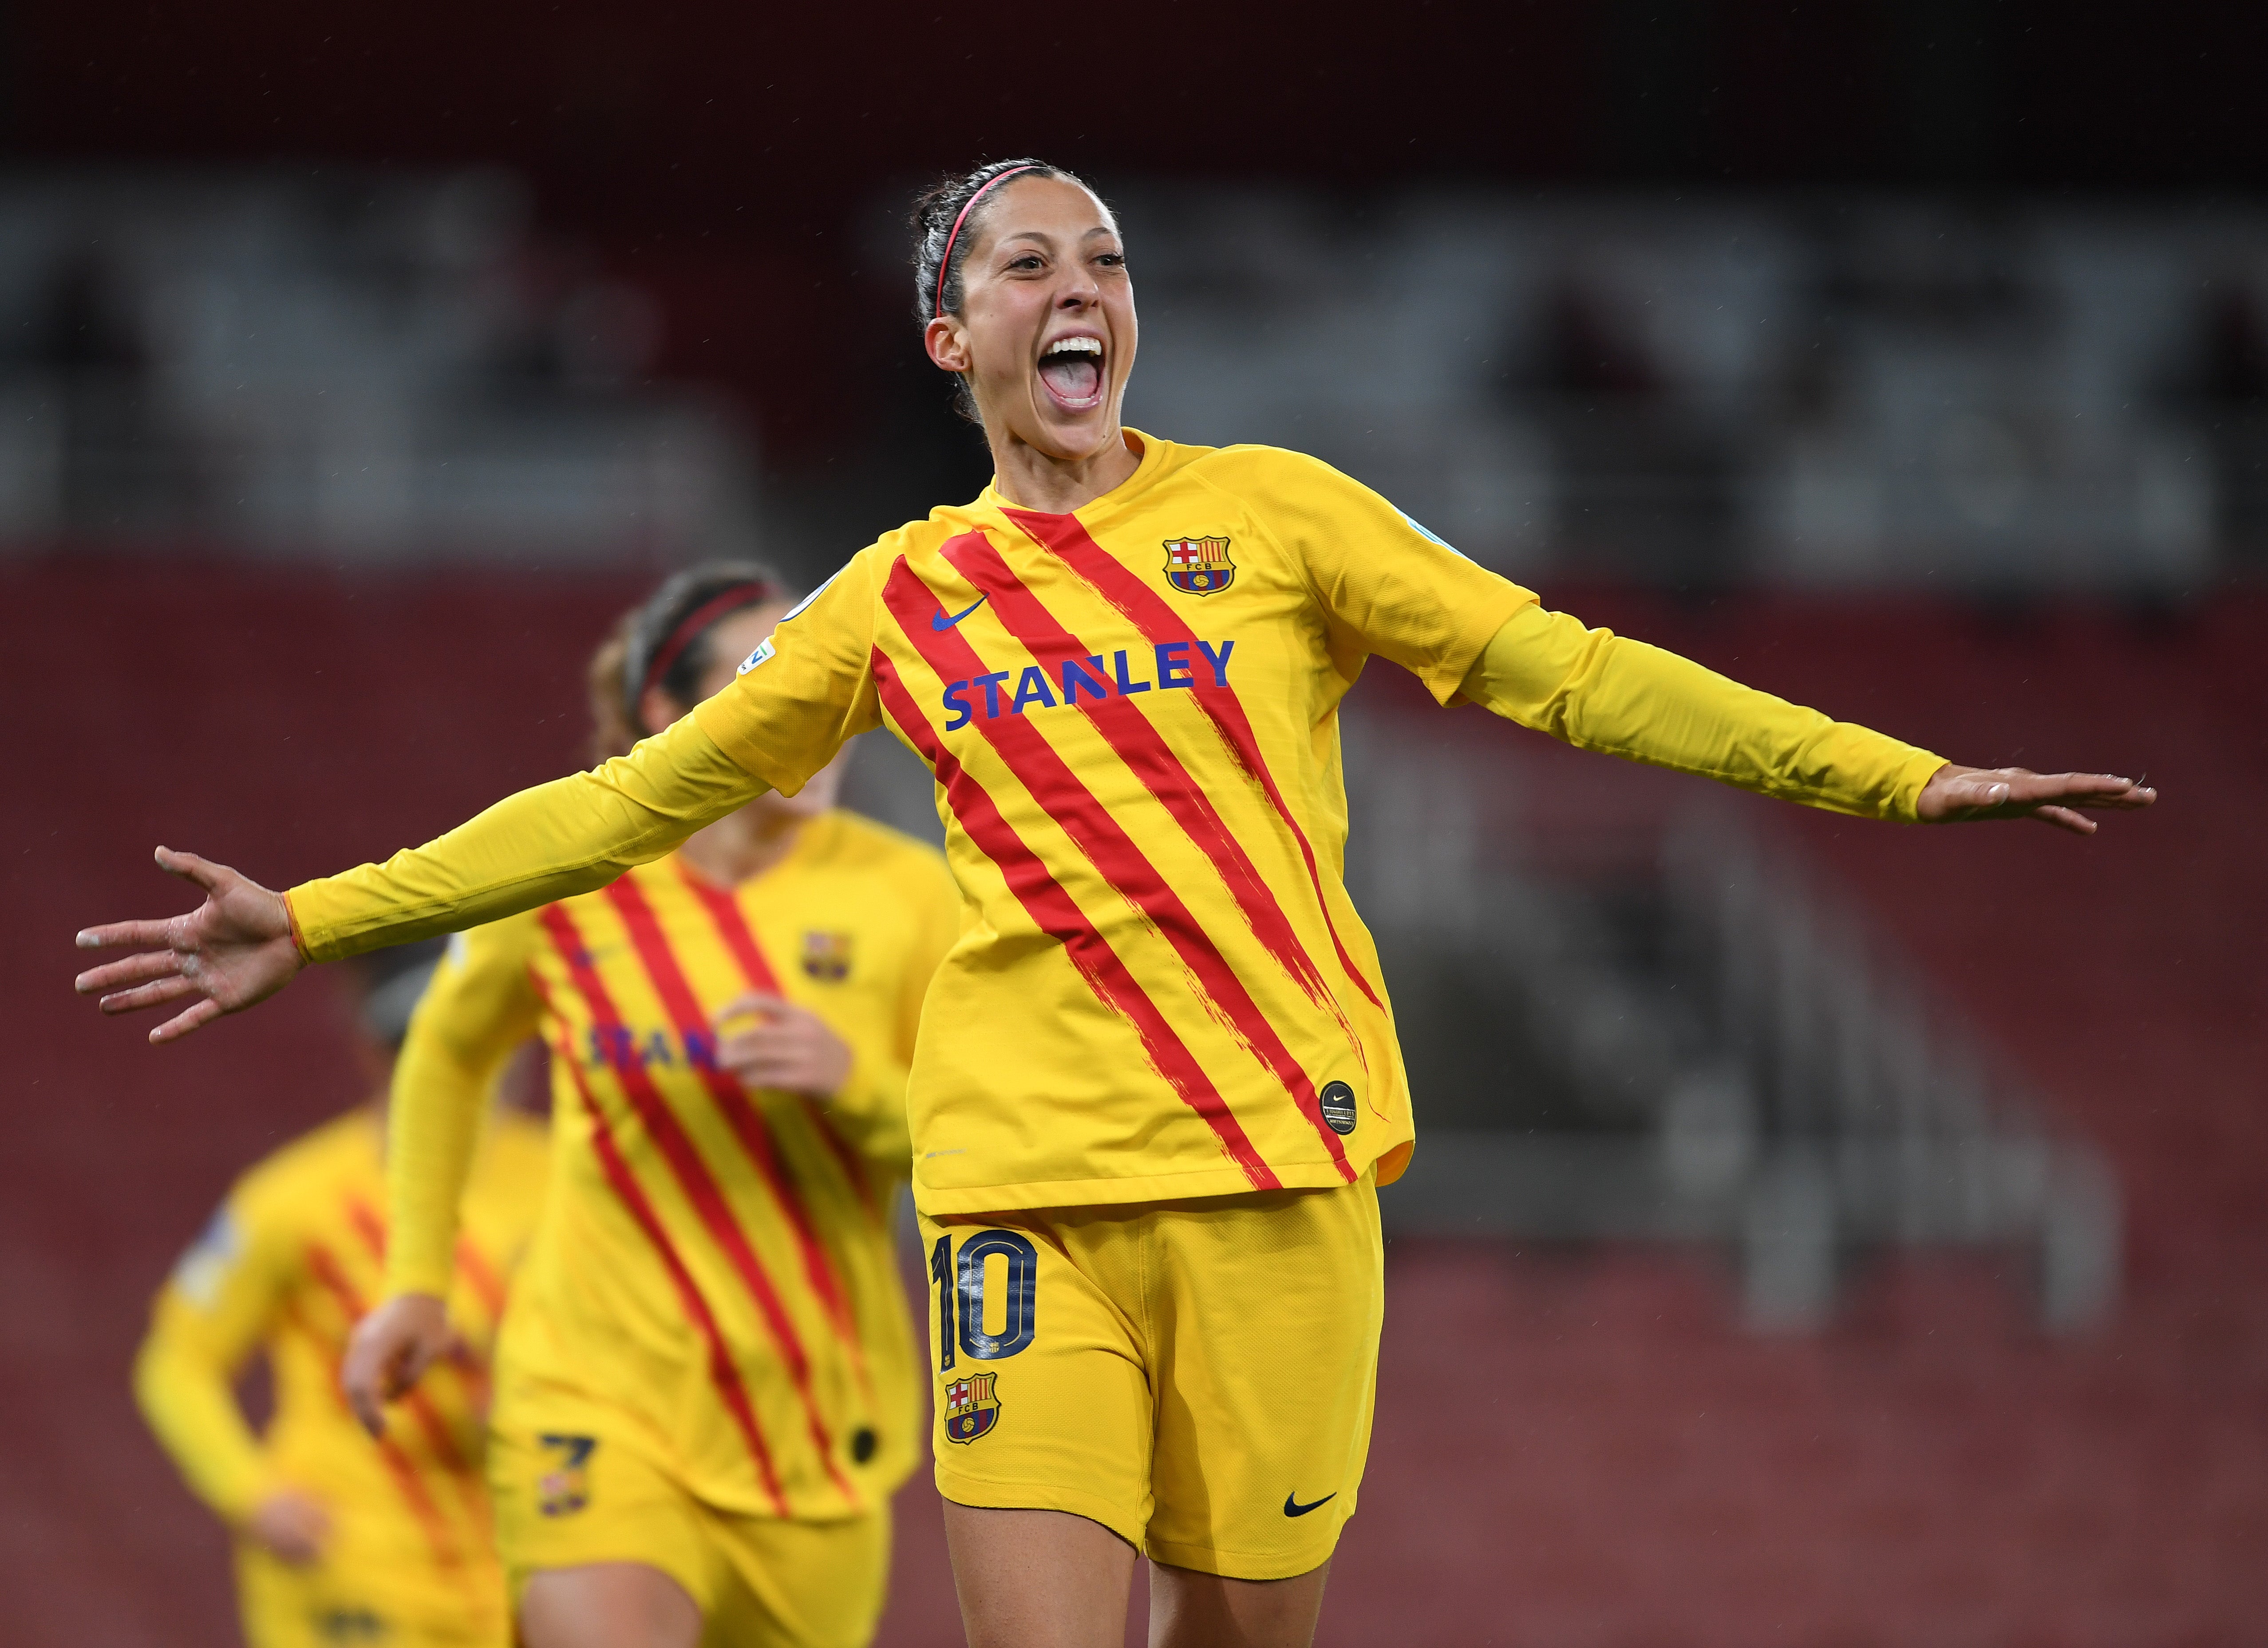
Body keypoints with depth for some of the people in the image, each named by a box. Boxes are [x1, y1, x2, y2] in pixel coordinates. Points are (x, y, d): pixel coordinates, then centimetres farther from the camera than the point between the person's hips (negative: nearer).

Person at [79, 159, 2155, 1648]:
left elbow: (1561, 668, 4)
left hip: (1278, 1150, 0)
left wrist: (1896, 776, -2)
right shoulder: (902, 600, 11)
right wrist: (317, 921, 14)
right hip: (1024, 1168, 0)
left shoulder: (1270, 512, 7)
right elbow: (637, 795, 16)